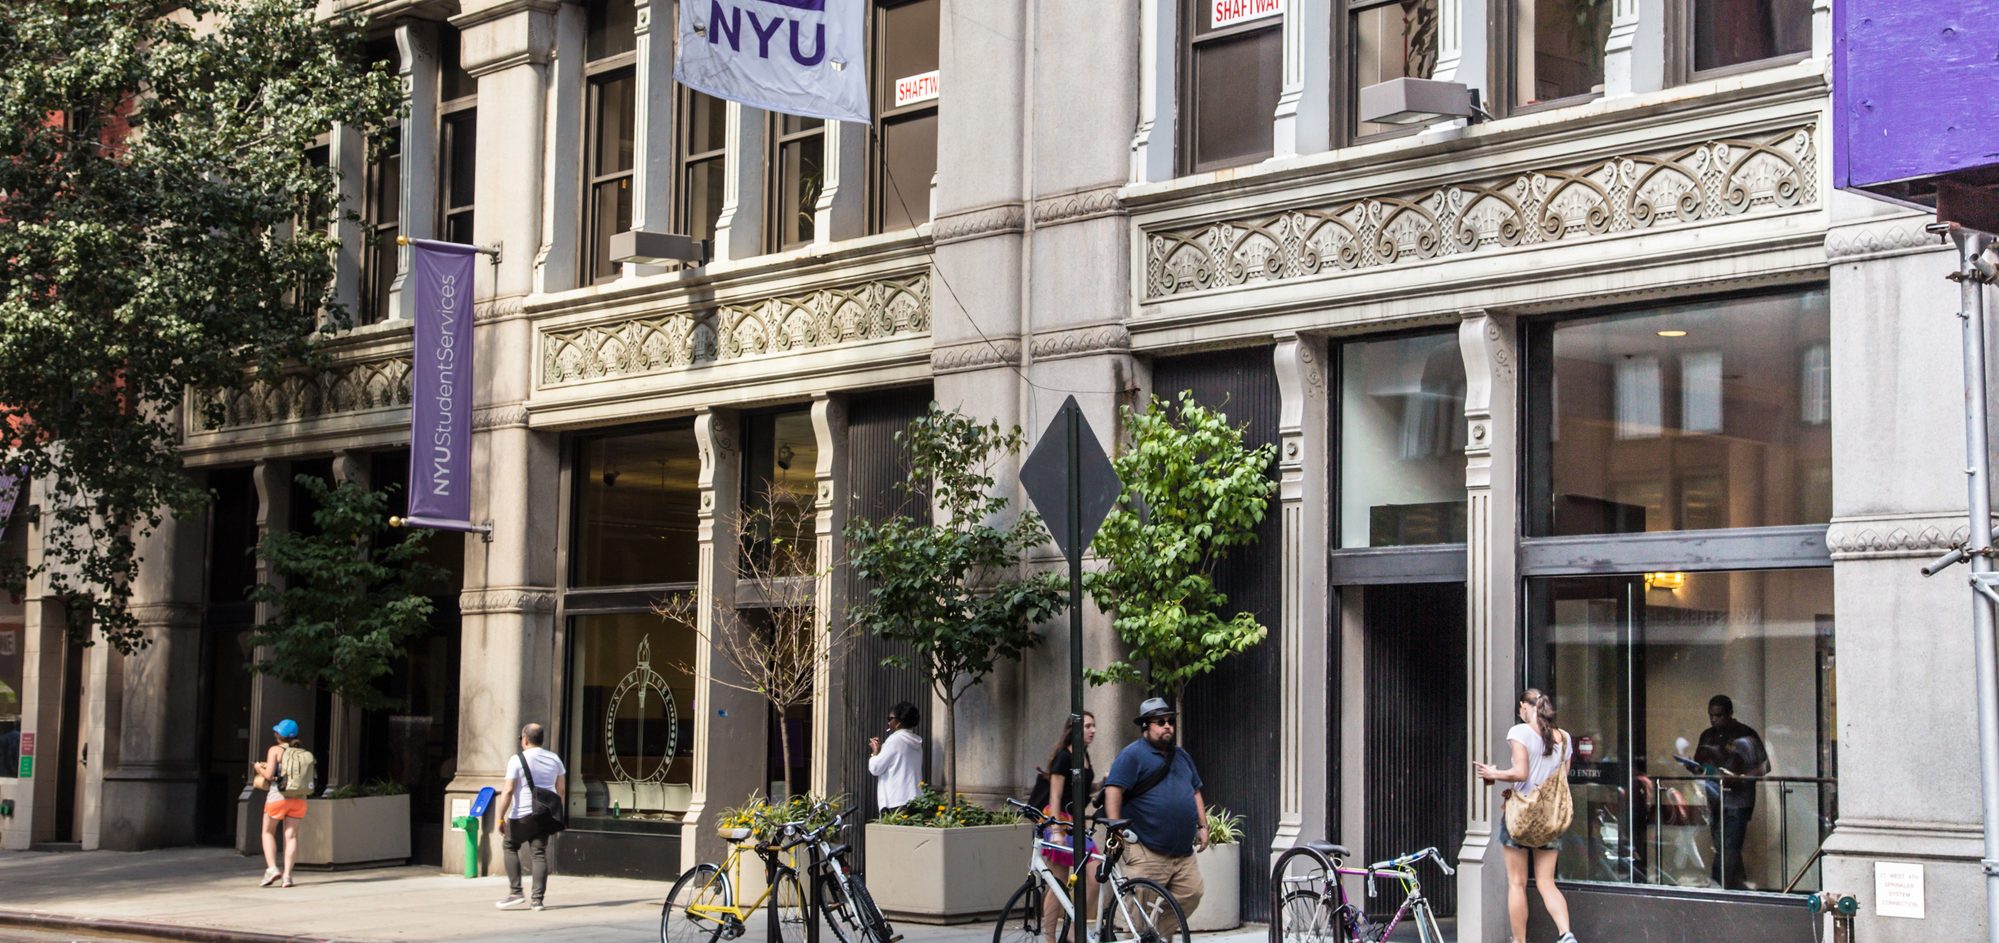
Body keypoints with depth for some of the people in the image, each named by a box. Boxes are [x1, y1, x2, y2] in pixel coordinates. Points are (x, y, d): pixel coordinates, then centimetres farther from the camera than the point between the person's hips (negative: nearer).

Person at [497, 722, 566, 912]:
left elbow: (508, 791, -14)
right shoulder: (554, 759, 9)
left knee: (509, 847, 13)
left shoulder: (517, 760, -9)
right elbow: (560, 791, 13)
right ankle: (537, 899, 0)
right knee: (539, 853, 6)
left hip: (522, 814, -5)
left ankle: (515, 892, 4)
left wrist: (501, 818, -11)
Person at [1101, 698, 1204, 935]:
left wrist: (1202, 826, 17)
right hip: (1147, 852, -7)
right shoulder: (1132, 755, -5)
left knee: (1192, 894, 2)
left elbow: (1195, 791, 25)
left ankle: (1160, 935, 17)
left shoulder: (1180, 755, 19)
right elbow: (1113, 790, -14)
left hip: (1183, 851, 7)